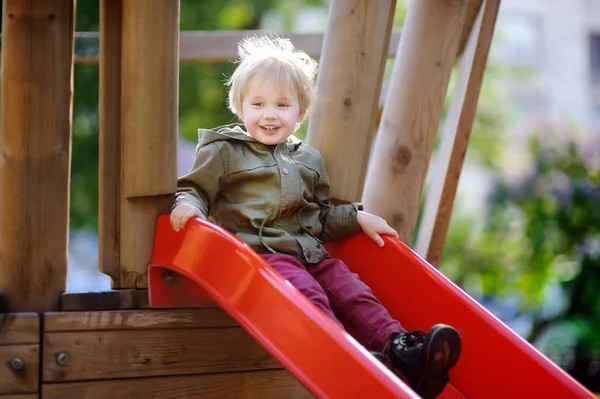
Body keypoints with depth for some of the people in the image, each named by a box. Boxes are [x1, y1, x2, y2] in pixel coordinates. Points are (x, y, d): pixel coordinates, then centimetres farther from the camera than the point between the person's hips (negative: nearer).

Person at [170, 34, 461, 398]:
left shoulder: (309, 159, 24)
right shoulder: (224, 152, 8)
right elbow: (195, 189, 5)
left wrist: (358, 218, 16)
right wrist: (187, 205, -17)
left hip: (311, 253, 6)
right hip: (259, 251, -6)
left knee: (351, 289, -18)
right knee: (307, 293, -30)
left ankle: (398, 346, -33)